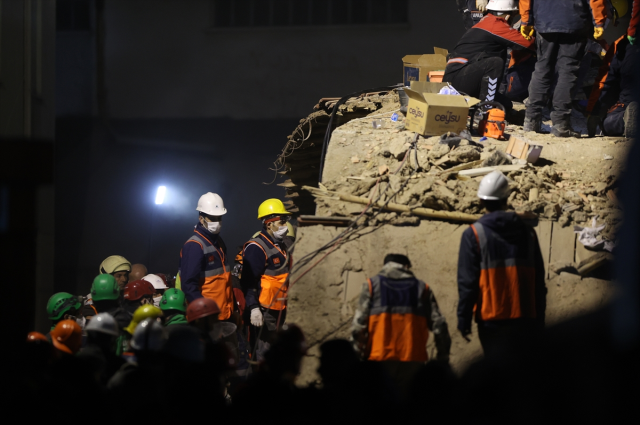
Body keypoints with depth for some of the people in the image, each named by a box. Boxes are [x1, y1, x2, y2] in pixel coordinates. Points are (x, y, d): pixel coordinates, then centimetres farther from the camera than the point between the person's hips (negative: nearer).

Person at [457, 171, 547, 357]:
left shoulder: (473, 235, -6)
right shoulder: (527, 232, 6)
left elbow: (467, 281, -8)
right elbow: (539, 281, 9)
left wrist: (463, 319, -2)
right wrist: (539, 320, 15)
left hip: (491, 319, -3)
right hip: (525, 318, 3)